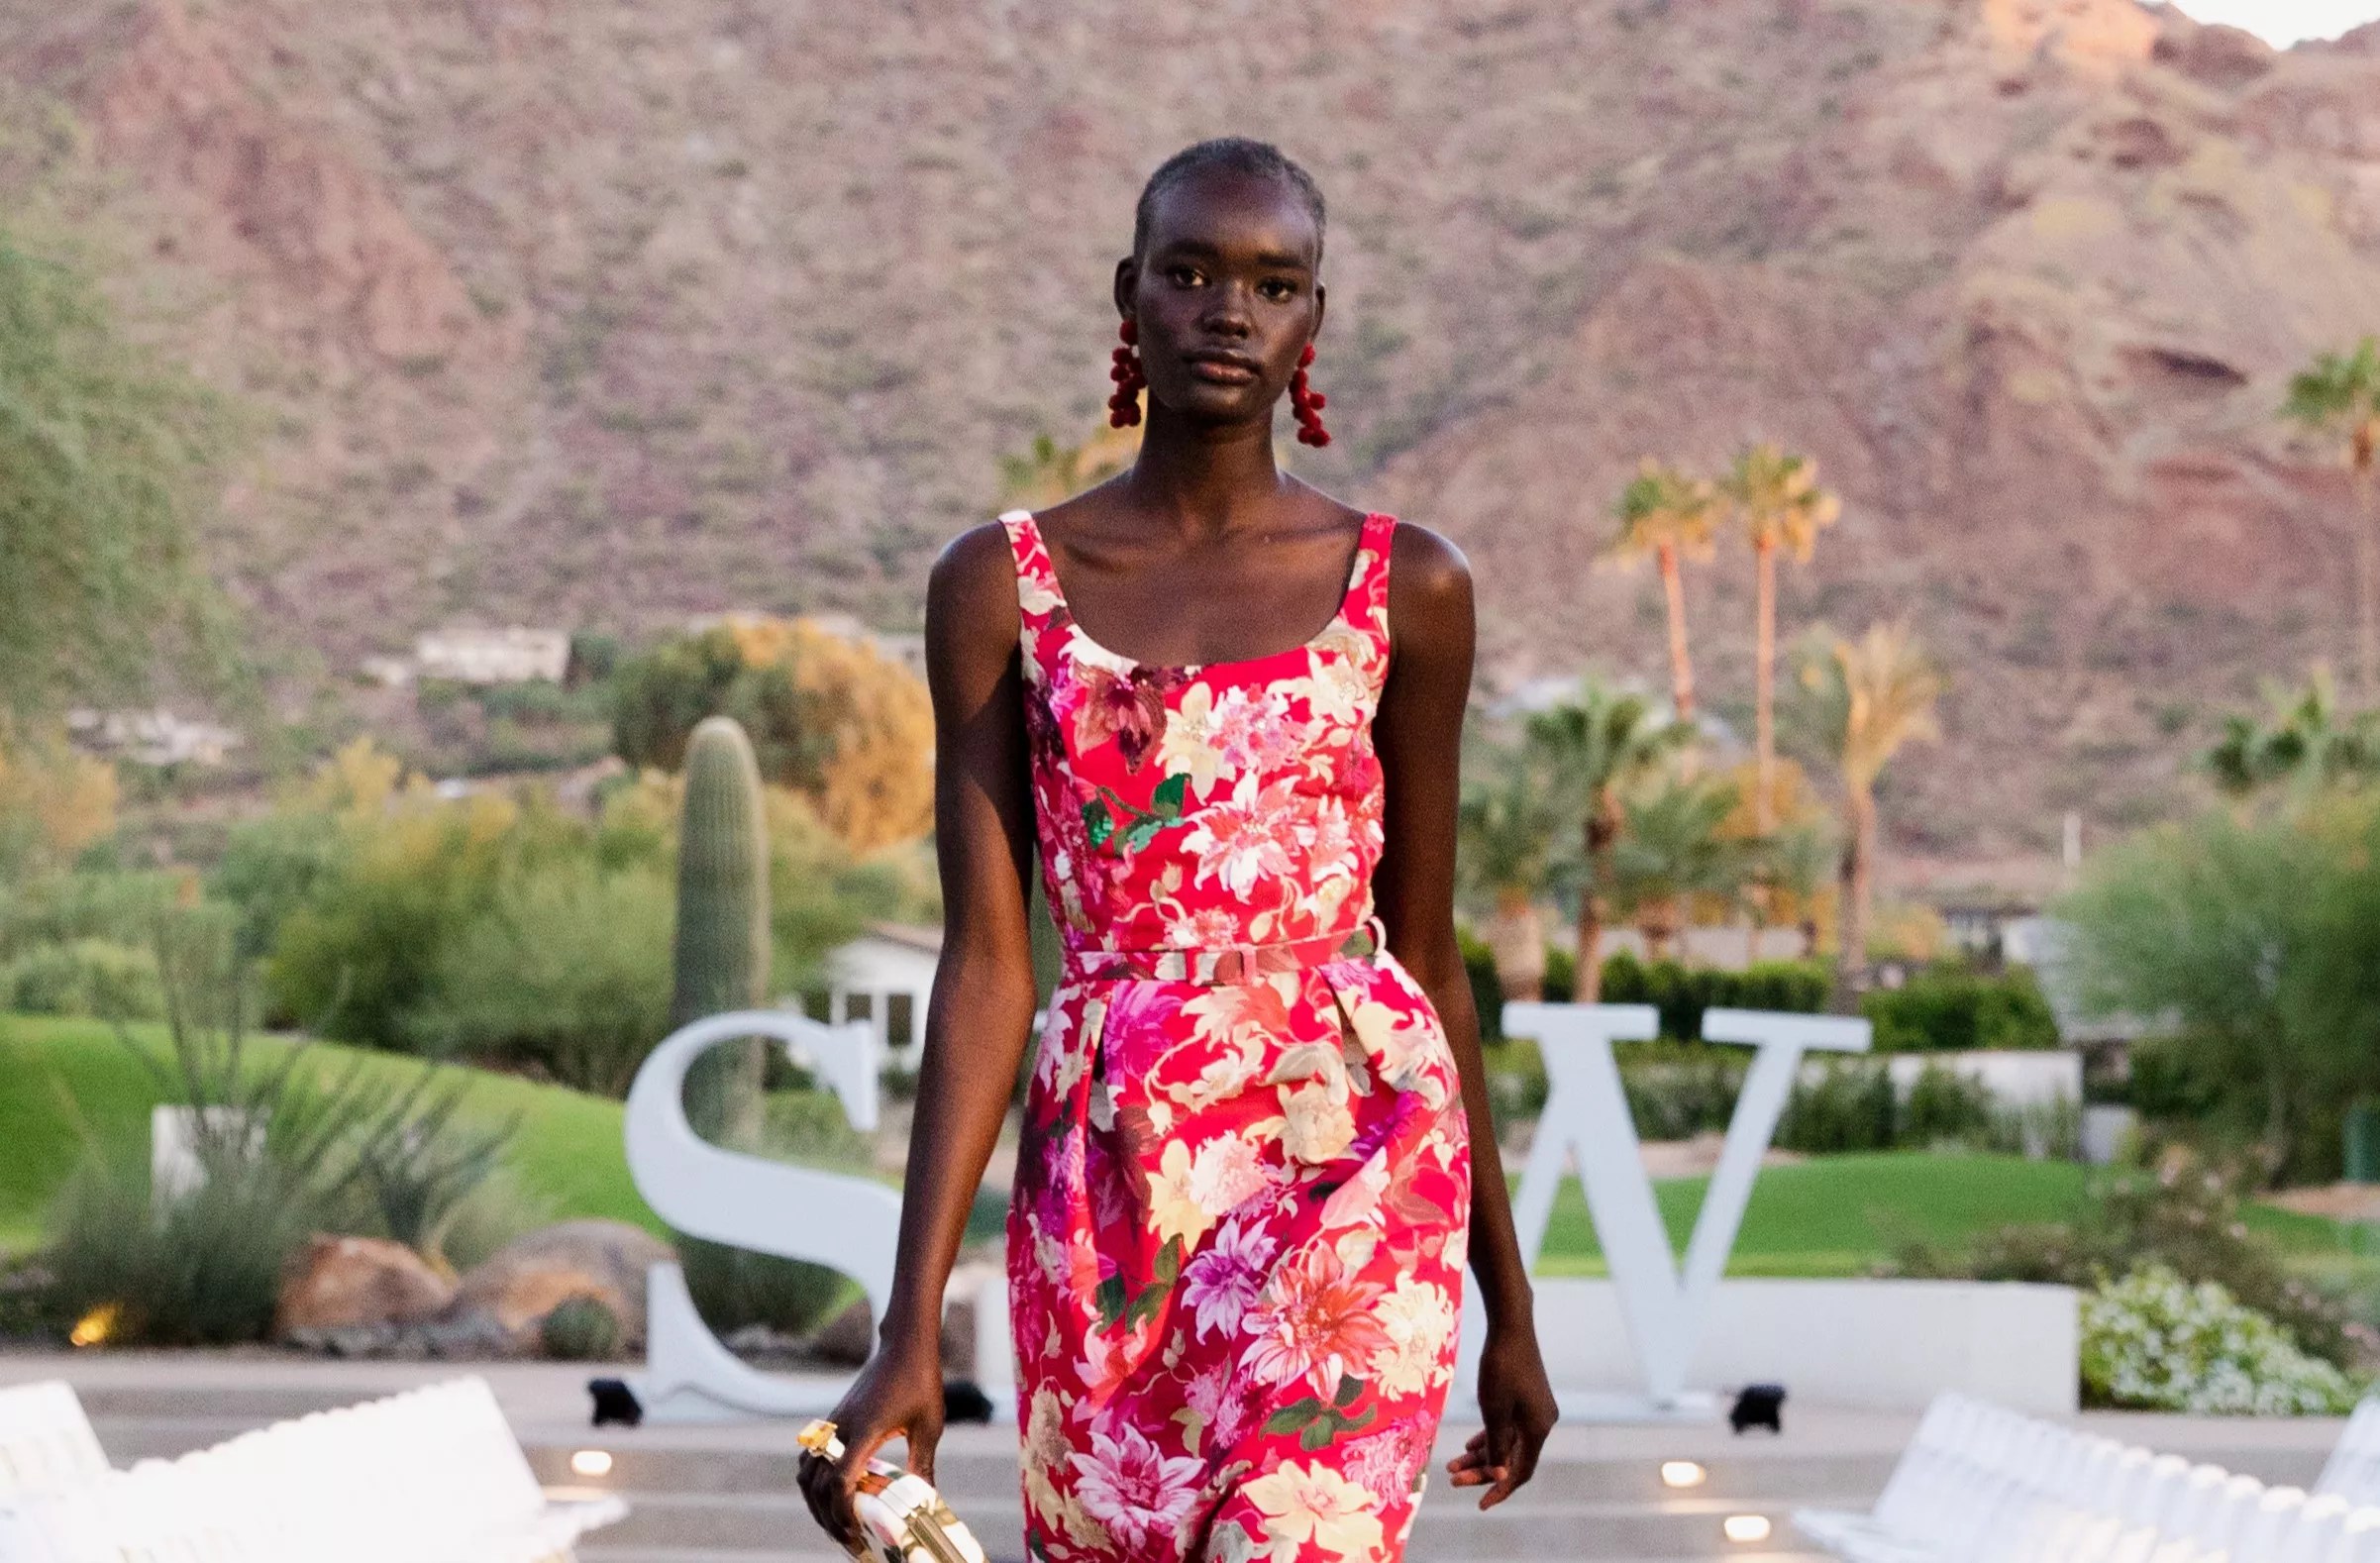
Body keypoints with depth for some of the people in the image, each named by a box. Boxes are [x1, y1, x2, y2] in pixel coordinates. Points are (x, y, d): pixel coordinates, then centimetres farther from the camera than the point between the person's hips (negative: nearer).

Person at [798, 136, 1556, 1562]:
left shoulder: (1407, 587, 4)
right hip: (1104, 1174, 2)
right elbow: (986, 964, -1)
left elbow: (1425, 953, 11)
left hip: (1350, 1167, -1)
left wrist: (1510, 1301, 15)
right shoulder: (1001, 585, 3)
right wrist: (912, 1332, -9)